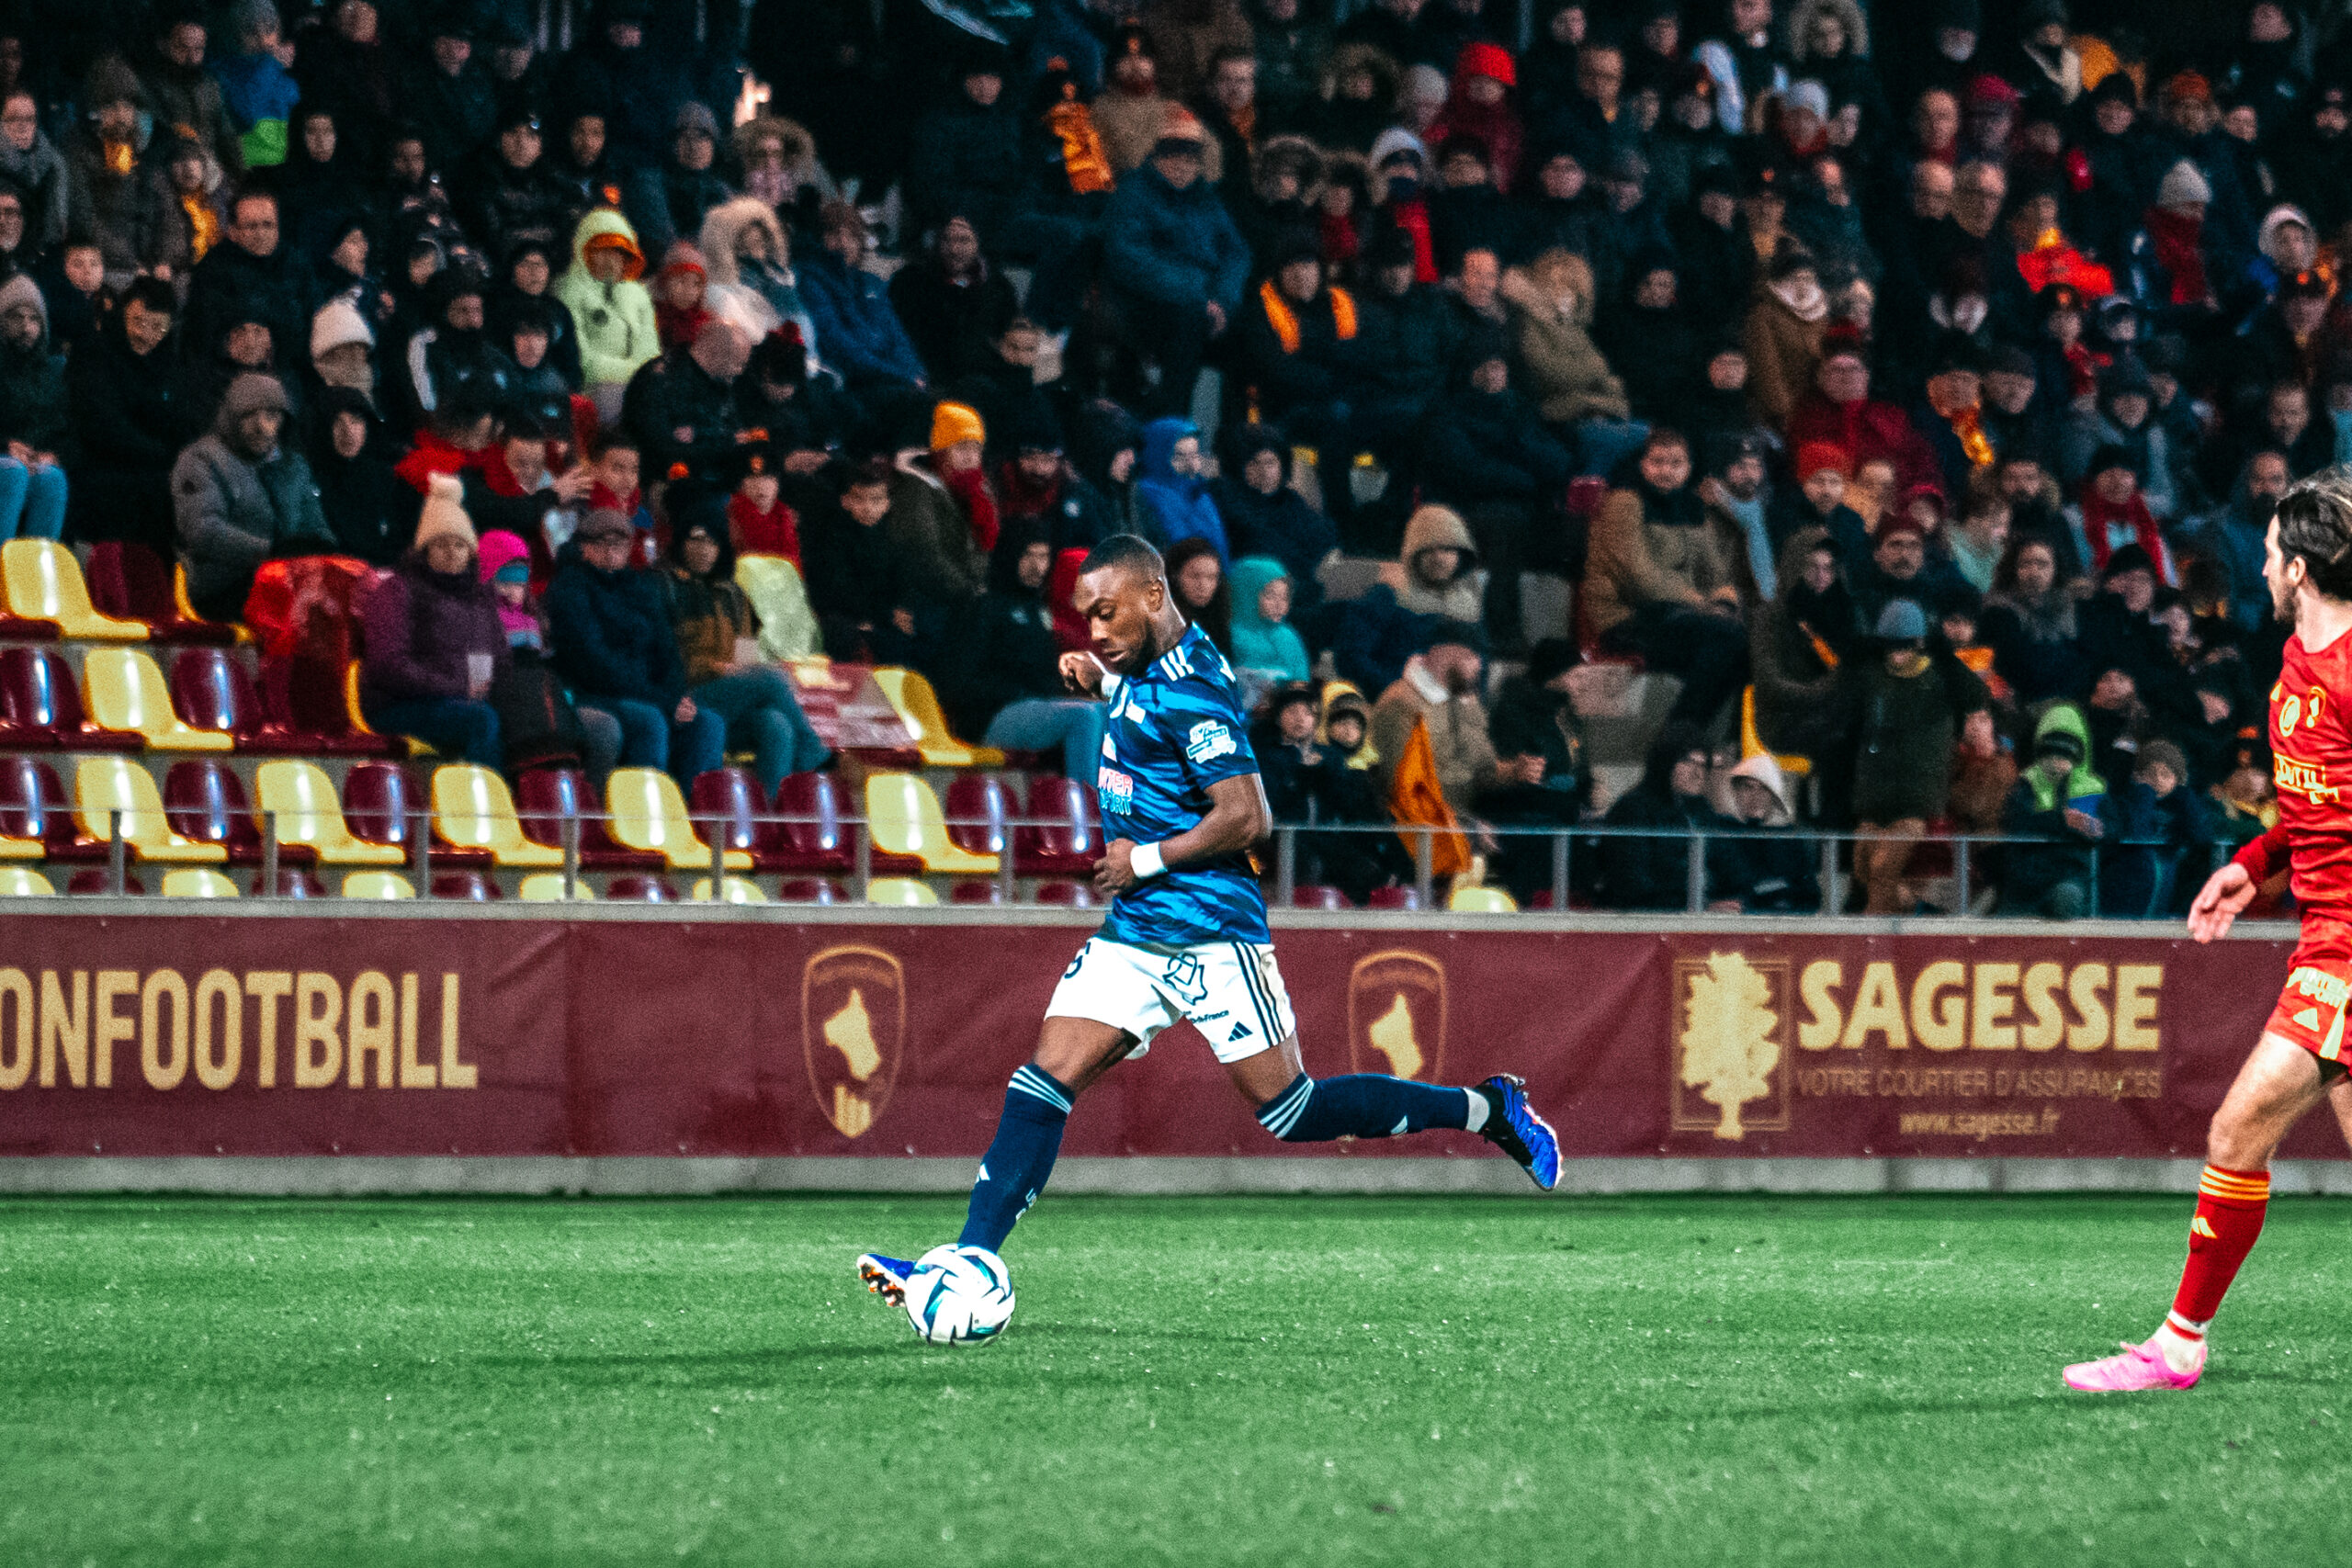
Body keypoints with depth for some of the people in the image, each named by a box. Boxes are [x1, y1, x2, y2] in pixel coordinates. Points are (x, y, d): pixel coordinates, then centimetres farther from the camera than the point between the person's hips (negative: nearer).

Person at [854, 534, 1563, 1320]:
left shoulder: (1191, 690, -18)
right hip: (1132, 933, 9)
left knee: (1289, 1113, -5)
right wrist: (1100, 678, 15)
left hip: (1209, 934, -9)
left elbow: (1248, 817, -24)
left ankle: (1487, 1109, 9)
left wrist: (1146, 859, -15)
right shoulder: (1147, 666, 10)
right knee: (1041, 1085, -5)